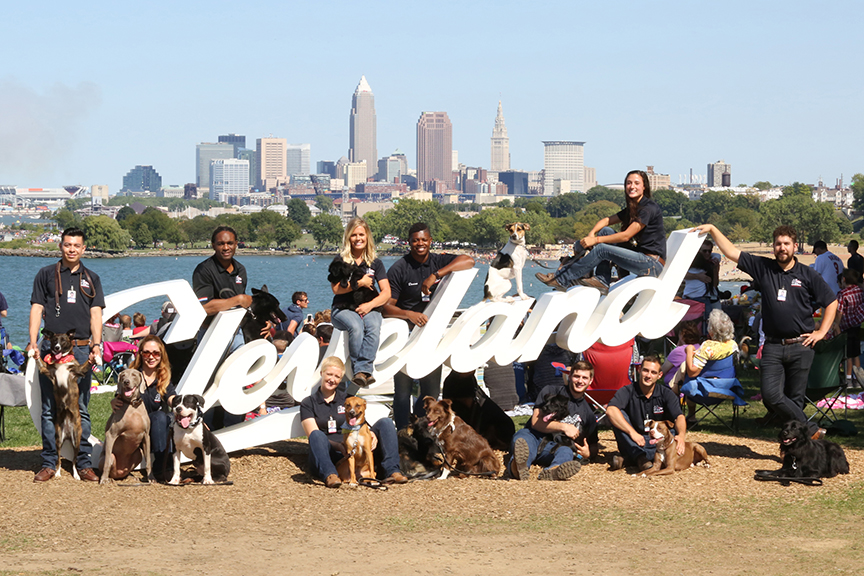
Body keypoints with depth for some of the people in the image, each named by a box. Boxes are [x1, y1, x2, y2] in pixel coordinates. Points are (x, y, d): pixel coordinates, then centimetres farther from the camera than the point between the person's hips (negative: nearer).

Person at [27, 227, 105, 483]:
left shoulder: (91, 279, 14)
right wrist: (33, 342, -6)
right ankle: (49, 464, 6)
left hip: (81, 349, 1)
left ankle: (84, 463, 6)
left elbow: (96, 314, 8)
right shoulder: (46, 274, 9)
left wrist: (96, 344, -6)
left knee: (80, 409, 3)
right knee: (50, 409, 1)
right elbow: (36, 308, 5)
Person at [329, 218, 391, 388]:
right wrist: (360, 283, -8)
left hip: (369, 309, 2)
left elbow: (386, 292, 4)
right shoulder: (340, 261, 7)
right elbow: (336, 289, -5)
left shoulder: (375, 262, 13)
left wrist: (370, 305, -13)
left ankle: (363, 369, -41)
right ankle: (363, 371, -38)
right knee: (356, 326, -36)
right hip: (343, 309, -2)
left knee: (374, 326, -34)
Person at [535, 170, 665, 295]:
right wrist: (592, 233, -6)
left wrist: (596, 240, -17)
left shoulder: (649, 208, -13)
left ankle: (561, 279, -12)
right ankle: (602, 280, -7)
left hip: (653, 264, -9)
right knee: (605, 231, 1)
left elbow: (626, 236, -18)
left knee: (602, 249, -19)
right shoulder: (632, 208, 16)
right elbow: (607, 220, 16)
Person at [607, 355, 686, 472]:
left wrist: (681, 436, -37)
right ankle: (640, 457, -37)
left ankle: (628, 460, -32)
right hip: (632, 444, -1)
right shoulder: (627, 391, -7)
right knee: (618, 416, -23)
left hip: (656, 443, 1)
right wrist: (632, 432, -38)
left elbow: (679, 417, -13)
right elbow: (611, 410, -27)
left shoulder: (666, 394, 1)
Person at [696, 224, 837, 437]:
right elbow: (731, 252, 6)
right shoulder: (763, 268, 7)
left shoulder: (808, 275, 4)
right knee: (771, 395, -13)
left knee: (795, 398, 1)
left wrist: (821, 332, 3)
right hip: (773, 347, 1)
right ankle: (811, 430, -4)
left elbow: (831, 302, 11)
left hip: (801, 346, -1)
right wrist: (712, 230, -1)